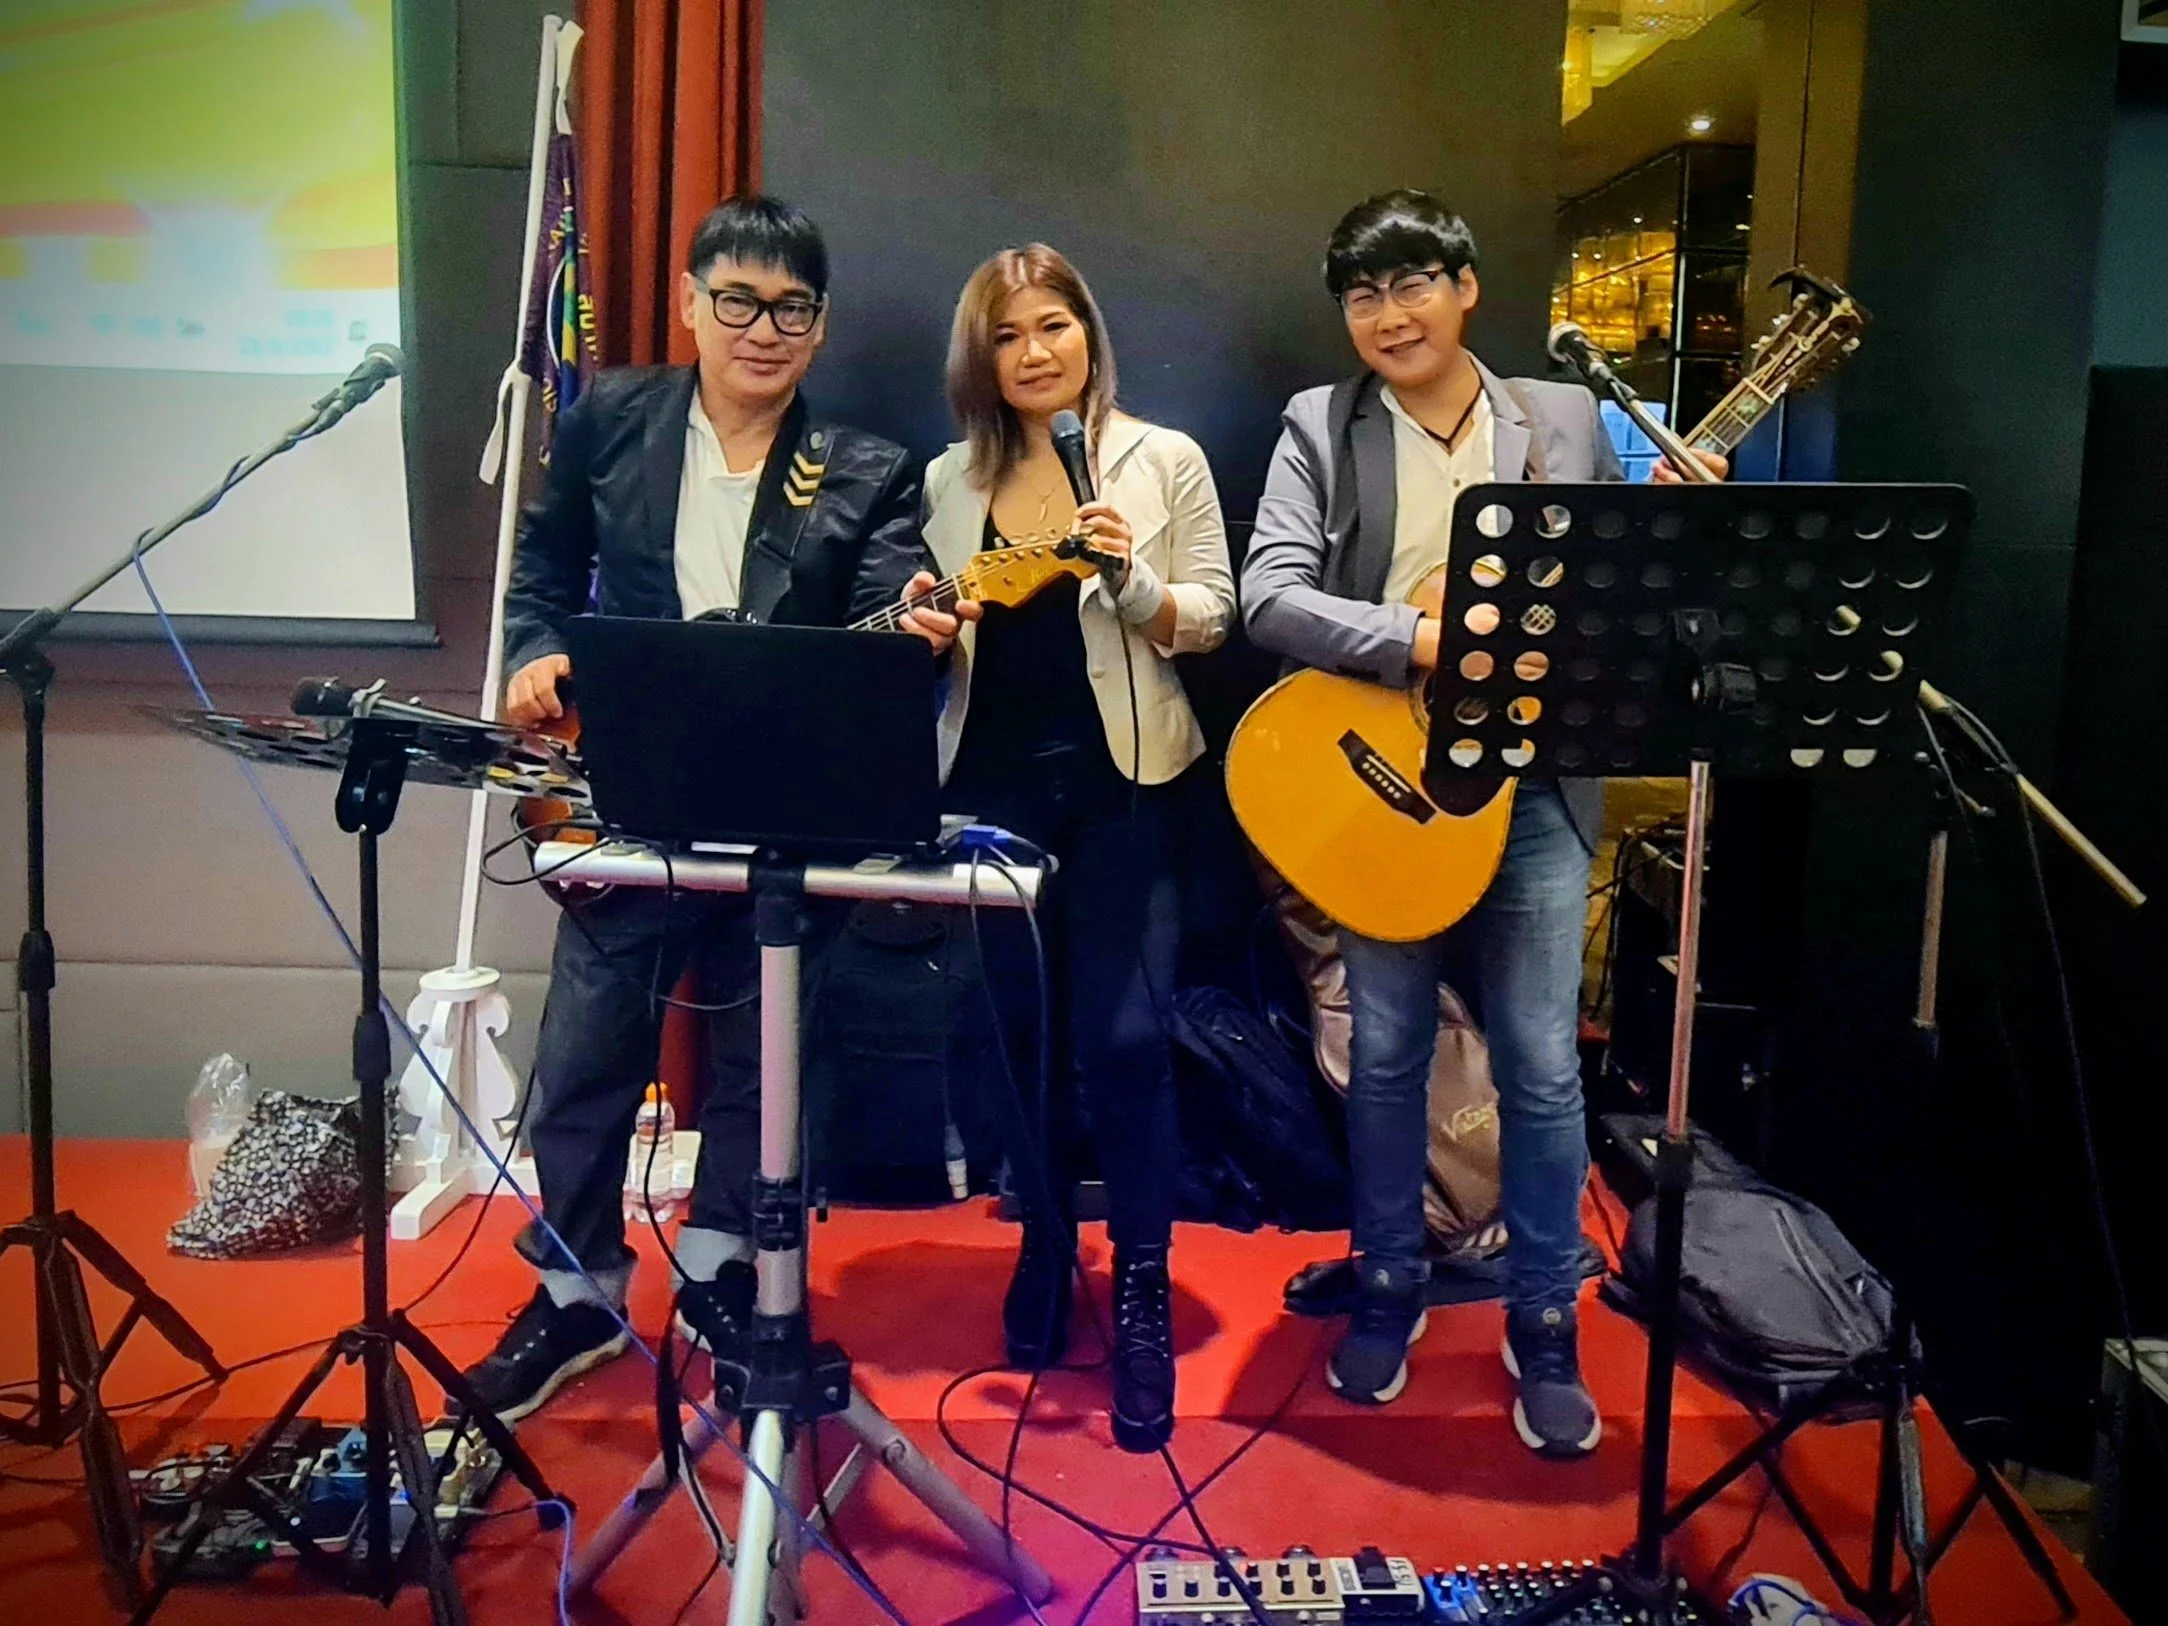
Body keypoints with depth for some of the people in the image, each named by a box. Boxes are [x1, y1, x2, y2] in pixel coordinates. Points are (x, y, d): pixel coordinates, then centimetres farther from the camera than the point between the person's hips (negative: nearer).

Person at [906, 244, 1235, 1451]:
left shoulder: (1165, 458, 0)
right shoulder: (951, 478, 9)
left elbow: (1212, 618, -2)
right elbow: (935, 631, 15)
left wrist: (1132, 581, -19)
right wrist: (925, 632, -7)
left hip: (1122, 780, -3)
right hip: (995, 780, 3)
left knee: (1124, 1037, -7)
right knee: (1024, 1031, 11)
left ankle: (1143, 1296, 7)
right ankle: (1047, 1251, 30)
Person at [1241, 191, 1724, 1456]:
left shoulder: (1568, 421, 5)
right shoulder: (1320, 428, 0)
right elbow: (1269, 596, -14)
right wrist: (1423, 642, -25)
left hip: (1534, 784, 1)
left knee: (1542, 1066, 4)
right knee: (1387, 1053, 12)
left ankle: (1545, 1322, 23)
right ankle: (1391, 1285, 32)